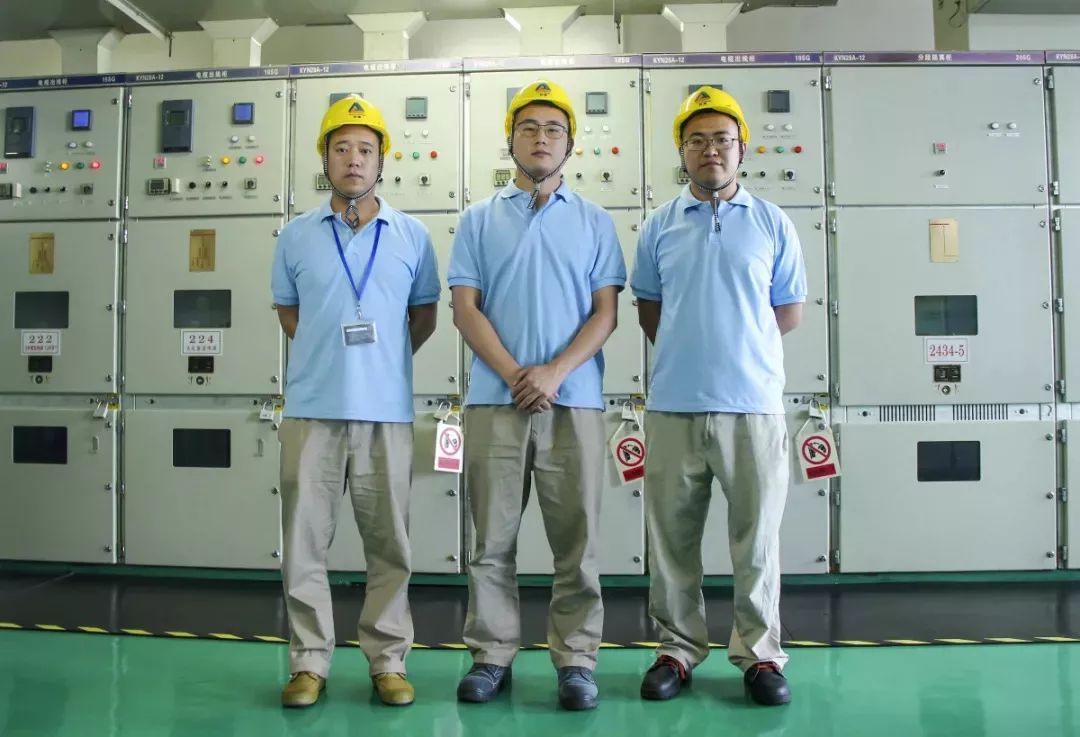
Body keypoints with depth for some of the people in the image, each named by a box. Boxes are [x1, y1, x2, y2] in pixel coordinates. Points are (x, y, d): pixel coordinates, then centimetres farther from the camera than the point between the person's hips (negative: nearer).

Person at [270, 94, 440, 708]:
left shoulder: (412, 236, 5)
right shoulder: (297, 236, 7)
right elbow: (288, 312, 17)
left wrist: (383, 359, 5)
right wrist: (333, 353, 7)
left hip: (387, 411, 0)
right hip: (312, 409, 1)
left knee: (389, 543, 7)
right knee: (305, 541, 5)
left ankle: (389, 660, 20)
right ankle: (310, 661, 19)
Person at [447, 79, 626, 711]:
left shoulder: (595, 222, 10)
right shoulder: (480, 220, 11)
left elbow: (606, 312, 3)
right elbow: (466, 308, 3)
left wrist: (555, 373, -12)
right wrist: (514, 374, -10)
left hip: (575, 400, 0)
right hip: (495, 400, 1)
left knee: (577, 540, 4)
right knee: (493, 539, 6)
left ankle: (577, 659, 16)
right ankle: (492, 655, 19)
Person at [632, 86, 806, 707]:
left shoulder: (773, 224, 6)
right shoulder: (660, 226, 9)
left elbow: (790, 313, 9)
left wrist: (734, 342, 5)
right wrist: (688, 350, 5)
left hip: (753, 403, -1)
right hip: (673, 405, 1)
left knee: (757, 538, 7)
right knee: (672, 538, 8)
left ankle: (761, 654, 22)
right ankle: (679, 649, 23)